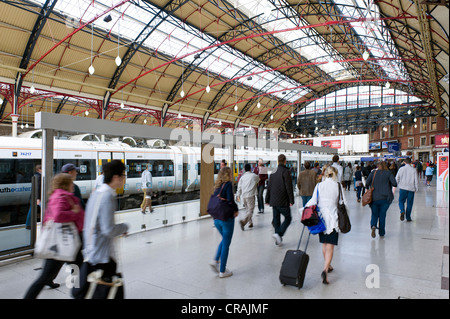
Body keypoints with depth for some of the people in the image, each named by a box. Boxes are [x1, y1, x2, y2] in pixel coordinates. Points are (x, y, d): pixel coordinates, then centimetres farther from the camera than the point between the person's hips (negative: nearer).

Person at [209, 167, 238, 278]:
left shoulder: (217, 185, 8)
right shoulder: (228, 184, -13)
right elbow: (230, 201, -19)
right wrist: (236, 210, -3)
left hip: (216, 219, 7)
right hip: (227, 219, -7)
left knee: (224, 239, 26)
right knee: (226, 244, 5)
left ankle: (216, 260, 15)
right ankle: (222, 271, 13)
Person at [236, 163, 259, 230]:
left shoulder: (242, 177, 9)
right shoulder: (254, 176, 2)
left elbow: (239, 187, 6)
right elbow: (258, 180, 23)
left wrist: (238, 195, 10)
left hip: (243, 196, 4)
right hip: (250, 195, -4)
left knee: (247, 209, 19)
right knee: (250, 210, -4)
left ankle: (250, 223, 22)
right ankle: (243, 221, -24)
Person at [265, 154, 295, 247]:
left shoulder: (273, 173, 9)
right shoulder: (286, 172, -11)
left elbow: (268, 187, 13)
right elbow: (289, 188, -14)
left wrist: (267, 200, 19)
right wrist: (291, 200, -10)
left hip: (273, 201, 6)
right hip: (283, 201, -6)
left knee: (276, 219, 13)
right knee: (288, 218, 5)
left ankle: (278, 240, 18)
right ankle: (278, 234, -12)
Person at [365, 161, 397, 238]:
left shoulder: (373, 172, 4)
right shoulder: (388, 173, 1)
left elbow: (367, 183, -5)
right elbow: (394, 183, -12)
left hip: (374, 198, 1)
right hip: (385, 198, 0)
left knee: (374, 214, 11)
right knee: (382, 215, 10)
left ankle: (373, 226, -17)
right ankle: (381, 233, 15)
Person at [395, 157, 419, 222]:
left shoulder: (401, 169, 0)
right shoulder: (413, 170, -1)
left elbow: (397, 178, 2)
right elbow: (416, 180, 0)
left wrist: (396, 185, 15)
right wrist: (416, 188, 9)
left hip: (403, 188, 0)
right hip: (411, 188, 0)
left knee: (401, 201, 10)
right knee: (409, 203, 8)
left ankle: (402, 211, -19)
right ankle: (408, 218, 10)